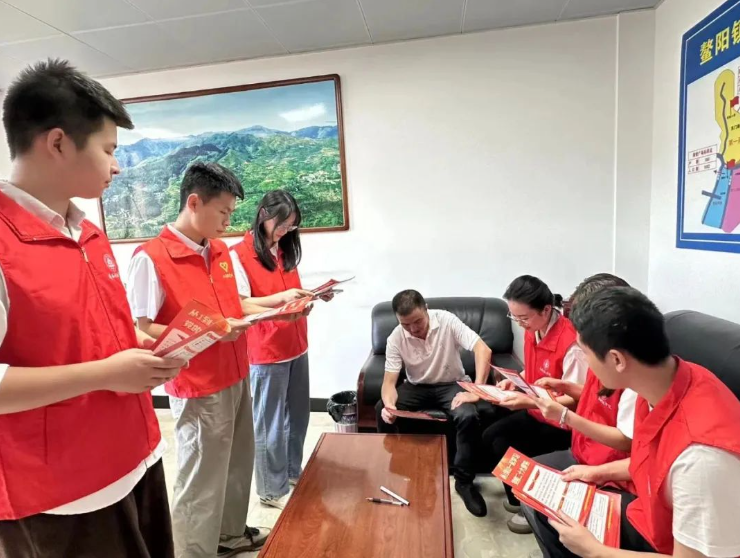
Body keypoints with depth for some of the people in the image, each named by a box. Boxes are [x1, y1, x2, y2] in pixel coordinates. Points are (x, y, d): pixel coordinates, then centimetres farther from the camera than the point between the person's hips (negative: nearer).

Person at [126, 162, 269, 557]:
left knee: (237, 464, 21)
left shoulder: (221, 252, 7)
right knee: (202, 481, 8)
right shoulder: (151, 257, -16)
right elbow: (139, 330, -18)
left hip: (237, 378, 8)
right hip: (198, 390, -7)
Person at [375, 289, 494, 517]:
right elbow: (389, 381, -17)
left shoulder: (447, 321, -22)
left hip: (451, 384, -1)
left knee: (469, 417, -31)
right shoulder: (395, 338, -17)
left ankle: (464, 481, -8)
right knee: (382, 411, -23)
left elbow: (484, 350, -28)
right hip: (417, 387, 2)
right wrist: (389, 404, -40)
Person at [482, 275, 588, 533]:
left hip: (561, 421, -8)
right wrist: (514, 380, -6)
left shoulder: (570, 342, -28)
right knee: (491, 437, -3)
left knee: (504, 446, -15)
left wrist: (529, 402, -33)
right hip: (536, 410, 8)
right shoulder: (533, 331, -3)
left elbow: (575, 399, -24)